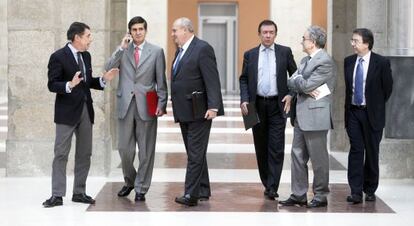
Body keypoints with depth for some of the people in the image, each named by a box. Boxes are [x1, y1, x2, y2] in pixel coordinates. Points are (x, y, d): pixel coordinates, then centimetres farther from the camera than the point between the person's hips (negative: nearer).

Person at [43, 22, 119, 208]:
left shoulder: (86, 56, 12)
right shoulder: (58, 57, -10)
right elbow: (52, 85, -13)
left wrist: (103, 79, 1)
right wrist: (69, 85, -30)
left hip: (85, 109, 7)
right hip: (67, 111, -7)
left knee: (85, 154, 10)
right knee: (61, 154, -4)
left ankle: (79, 192, 18)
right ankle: (57, 195, 0)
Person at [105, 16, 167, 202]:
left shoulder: (156, 51, 4)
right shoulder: (122, 50, 9)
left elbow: (161, 81, 3)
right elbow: (109, 68, -5)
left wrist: (161, 104, -5)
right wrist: (121, 48, -11)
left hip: (146, 106, -2)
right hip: (125, 105, 2)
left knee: (146, 150, 2)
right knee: (125, 149, 5)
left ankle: (141, 188, 12)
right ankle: (129, 182, 27)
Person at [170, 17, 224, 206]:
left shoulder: (203, 49, -11)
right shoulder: (180, 51, 17)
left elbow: (212, 79, -16)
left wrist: (213, 106, -23)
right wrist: (175, 106, 15)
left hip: (198, 111, -9)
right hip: (184, 111, 9)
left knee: (196, 153, -9)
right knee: (194, 153, 13)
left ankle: (191, 194, -11)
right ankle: (203, 191, 21)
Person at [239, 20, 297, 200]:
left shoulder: (285, 52, 4)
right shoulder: (250, 55, 8)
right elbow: (243, 79, 8)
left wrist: (290, 94, -3)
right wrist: (244, 100, -5)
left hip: (277, 105, -2)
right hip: (257, 105, 2)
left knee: (276, 148, -8)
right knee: (261, 148, 9)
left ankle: (272, 187, -8)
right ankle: (266, 183, 21)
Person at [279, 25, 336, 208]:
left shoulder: (325, 62, -14)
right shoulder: (305, 60, 16)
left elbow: (306, 85, -20)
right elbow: (291, 82, 7)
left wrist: (297, 80, 0)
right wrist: (305, 88, -11)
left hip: (315, 116, -9)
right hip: (301, 117, 9)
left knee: (318, 158, 0)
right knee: (297, 155, 10)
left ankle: (321, 196, 10)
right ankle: (299, 195, 17)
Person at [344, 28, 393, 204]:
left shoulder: (381, 63, -8)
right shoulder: (348, 61, 5)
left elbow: (387, 87, 0)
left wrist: (376, 106, 5)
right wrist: (348, 106, 11)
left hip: (372, 114, -3)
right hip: (353, 112, 3)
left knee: (372, 152, 6)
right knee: (355, 151, -3)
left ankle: (370, 190, 19)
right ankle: (356, 191, -4)